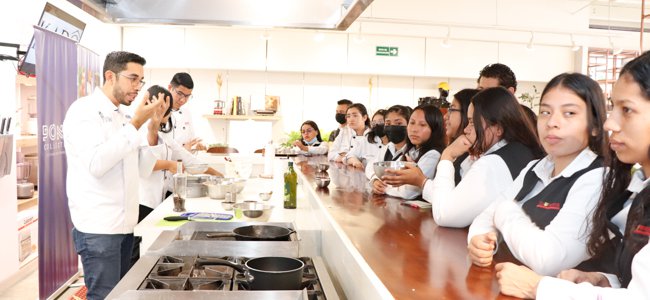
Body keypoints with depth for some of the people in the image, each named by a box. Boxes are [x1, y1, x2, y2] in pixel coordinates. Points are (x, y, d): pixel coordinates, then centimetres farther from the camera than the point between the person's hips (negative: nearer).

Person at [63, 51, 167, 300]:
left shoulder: (120, 115, 13)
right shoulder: (84, 110, -11)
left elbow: (140, 164, 11)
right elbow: (97, 164, -25)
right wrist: (135, 123, -22)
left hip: (123, 223, 8)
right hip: (98, 227, -8)